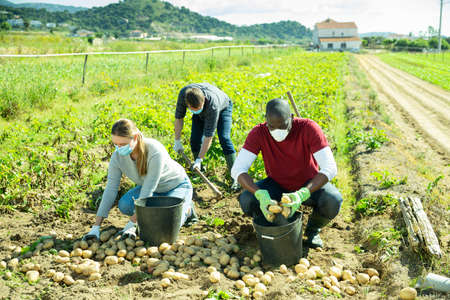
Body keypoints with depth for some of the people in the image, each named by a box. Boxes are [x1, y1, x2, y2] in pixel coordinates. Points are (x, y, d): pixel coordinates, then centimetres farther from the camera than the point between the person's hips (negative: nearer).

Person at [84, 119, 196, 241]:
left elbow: (148, 190, -36)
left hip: (177, 186, -5)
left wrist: (131, 224, -35)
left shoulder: (155, 152, -37)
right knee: (124, 205, -22)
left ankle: (186, 208, 6)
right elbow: (110, 189, -19)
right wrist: (96, 227, -23)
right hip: (153, 189, 6)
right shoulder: (118, 156, -21)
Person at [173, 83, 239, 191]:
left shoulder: (212, 104, -46)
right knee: (195, 139, -12)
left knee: (224, 139, -23)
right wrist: (177, 141, -12)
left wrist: (199, 159, -37)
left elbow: (208, 136, -40)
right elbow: (178, 117, -16)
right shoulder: (183, 94, -35)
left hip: (222, 108, -4)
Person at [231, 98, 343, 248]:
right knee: (246, 200, -27)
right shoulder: (258, 133, -24)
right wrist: (260, 194, -46)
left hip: (310, 185, -1)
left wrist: (302, 194, -47)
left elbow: (330, 169, -33)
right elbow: (237, 170, -29)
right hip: (277, 184, 1)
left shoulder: (309, 128, -29)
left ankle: (313, 229, 4)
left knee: (333, 201, -32)